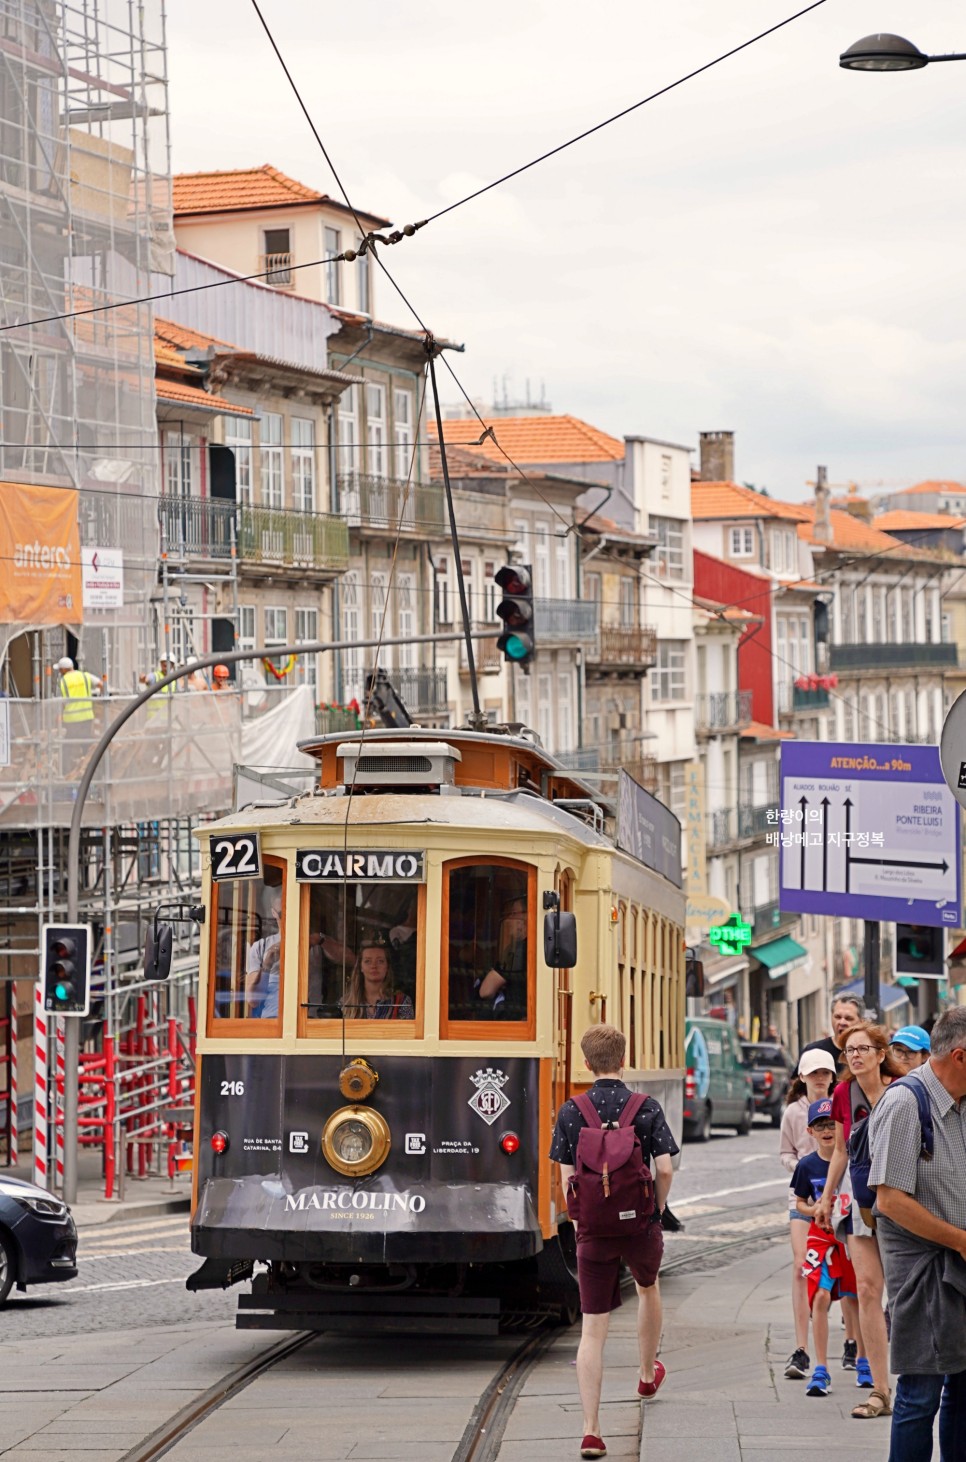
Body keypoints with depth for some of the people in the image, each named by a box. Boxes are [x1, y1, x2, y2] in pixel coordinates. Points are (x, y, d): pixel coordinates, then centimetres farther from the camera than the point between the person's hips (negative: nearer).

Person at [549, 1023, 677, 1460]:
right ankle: (648, 1374, 52)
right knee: (648, 1288, 33)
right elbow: (664, 1169, -9)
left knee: (592, 1328, -1)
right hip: (640, 1227, 0)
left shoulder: (571, 1112, -3)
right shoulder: (647, 1108, -6)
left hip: (593, 1231, 0)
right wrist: (656, 1210, 8)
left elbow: (567, 1178, -3)